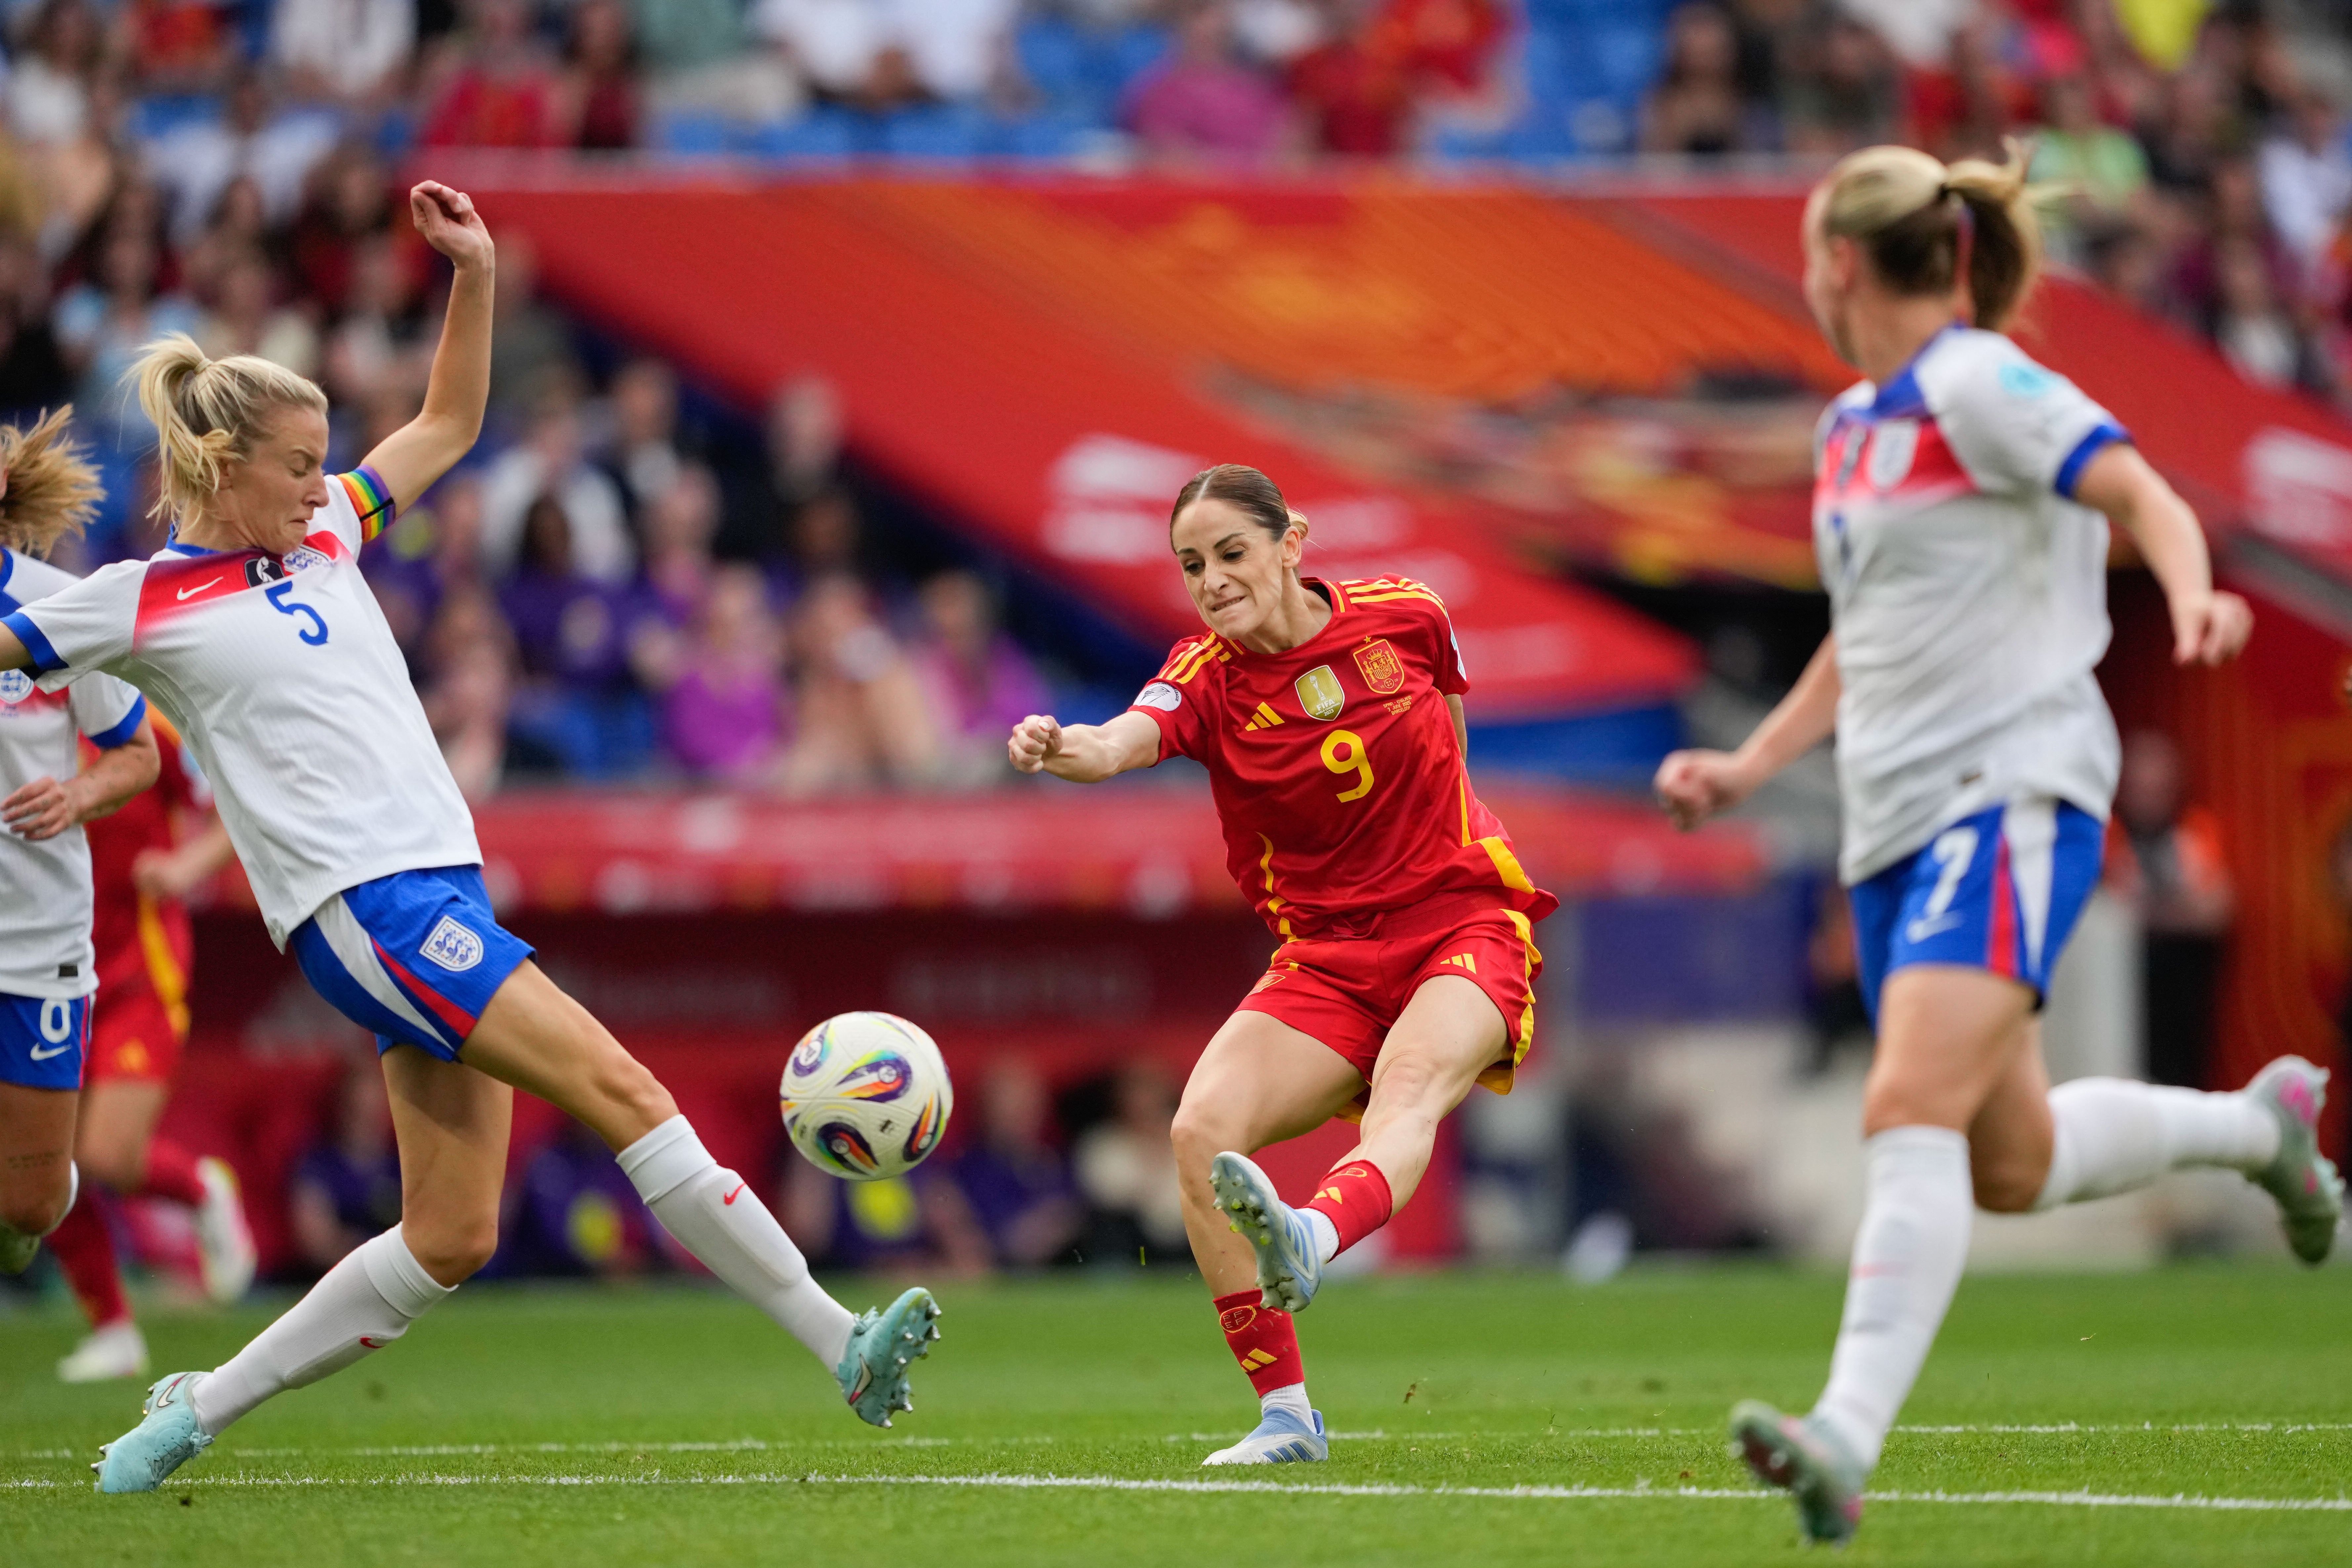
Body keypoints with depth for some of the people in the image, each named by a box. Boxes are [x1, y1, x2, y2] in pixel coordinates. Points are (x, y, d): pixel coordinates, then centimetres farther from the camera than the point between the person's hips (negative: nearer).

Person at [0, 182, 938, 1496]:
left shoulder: (325, 531, 16)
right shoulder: (140, 602, -1)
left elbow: (450, 426, 26)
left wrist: (475, 276, 16)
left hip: (444, 894, 8)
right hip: (359, 908, -8)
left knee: (451, 1240, 5)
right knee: (624, 1091, -18)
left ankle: (202, 1410, 15)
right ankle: (842, 1345, -20)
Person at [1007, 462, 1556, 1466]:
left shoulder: (1403, 617, -2)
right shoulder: (1207, 678, -5)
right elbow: (1127, 739, -28)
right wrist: (1063, 749, -51)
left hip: (1464, 926, -2)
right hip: (1325, 959, 2)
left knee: (1407, 1094, -35)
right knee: (1201, 1131, -20)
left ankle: (1313, 1239, -68)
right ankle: (1285, 1413, -13)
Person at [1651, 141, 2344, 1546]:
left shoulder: (1978, 387, -9)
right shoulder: (1854, 426, 17)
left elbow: (2147, 497, -21)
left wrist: (2193, 597, -41)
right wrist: (1748, 769, 20)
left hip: (2014, 793, -9)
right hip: (1897, 823, 9)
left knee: (1913, 1110, -25)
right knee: (2015, 1168, 13)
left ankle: (1849, 1440, -35)